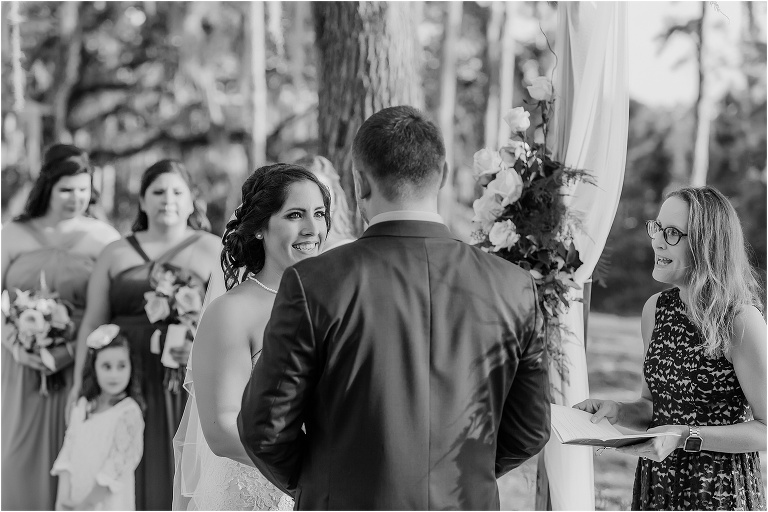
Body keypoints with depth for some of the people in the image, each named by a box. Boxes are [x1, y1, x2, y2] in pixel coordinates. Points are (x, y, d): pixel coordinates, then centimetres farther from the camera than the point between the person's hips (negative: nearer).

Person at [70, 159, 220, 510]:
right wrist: (79, 385, 3)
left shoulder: (213, 251, 6)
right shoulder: (115, 254, 14)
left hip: (188, 390, -2)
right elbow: (92, 323, 10)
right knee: (133, 482, 0)